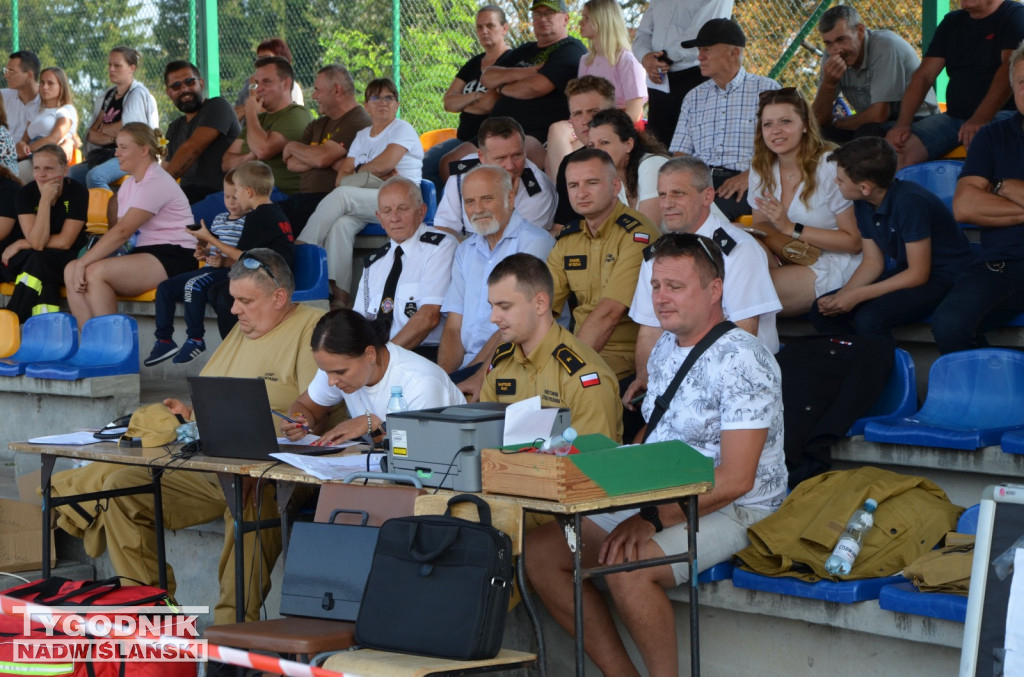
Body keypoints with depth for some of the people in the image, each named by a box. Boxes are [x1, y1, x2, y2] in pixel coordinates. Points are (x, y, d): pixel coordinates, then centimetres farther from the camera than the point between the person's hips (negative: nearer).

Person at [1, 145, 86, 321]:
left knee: (39, 259, -32)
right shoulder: (26, 194, -6)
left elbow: (64, 242, -14)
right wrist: (45, 199, -24)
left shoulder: (78, 192, -11)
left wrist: (20, 244, -11)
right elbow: (37, 242, -19)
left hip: (68, 259, -1)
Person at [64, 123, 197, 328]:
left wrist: (84, 262, -22)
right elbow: (117, 228, 7)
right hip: (143, 254, 10)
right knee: (71, 271, -6)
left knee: (96, 272, -28)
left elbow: (122, 232, -21)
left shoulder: (156, 183, -13)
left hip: (174, 258, -10)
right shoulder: (129, 184, 18)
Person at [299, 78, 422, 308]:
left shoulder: (403, 130, 5)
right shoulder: (362, 135, 24)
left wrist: (358, 172, 5)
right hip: (365, 203, 5)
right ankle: (340, 296, -37)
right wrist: (376, 173, -7)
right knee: (341, 224, -31)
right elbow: (343, 174, 11)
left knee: (341, 195, -30)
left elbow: (386, 163, -12)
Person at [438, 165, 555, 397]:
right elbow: (453, 328, 13)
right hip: (468, 365, 6)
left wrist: (478, 375, -16)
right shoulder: (465, 251, 20)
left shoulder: (534, 242, -3)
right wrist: (443, 376, -6)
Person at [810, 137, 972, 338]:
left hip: (942, 278, -8)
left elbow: (919, 274, -23)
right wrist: (841, 296, -12)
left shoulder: (909, 201, -26)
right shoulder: (863, 204, -2)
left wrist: (857, 295, -23)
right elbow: (873, 263, 6)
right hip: (904, 273, 8)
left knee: (869, 319, -31)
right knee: (821, 311, -5)